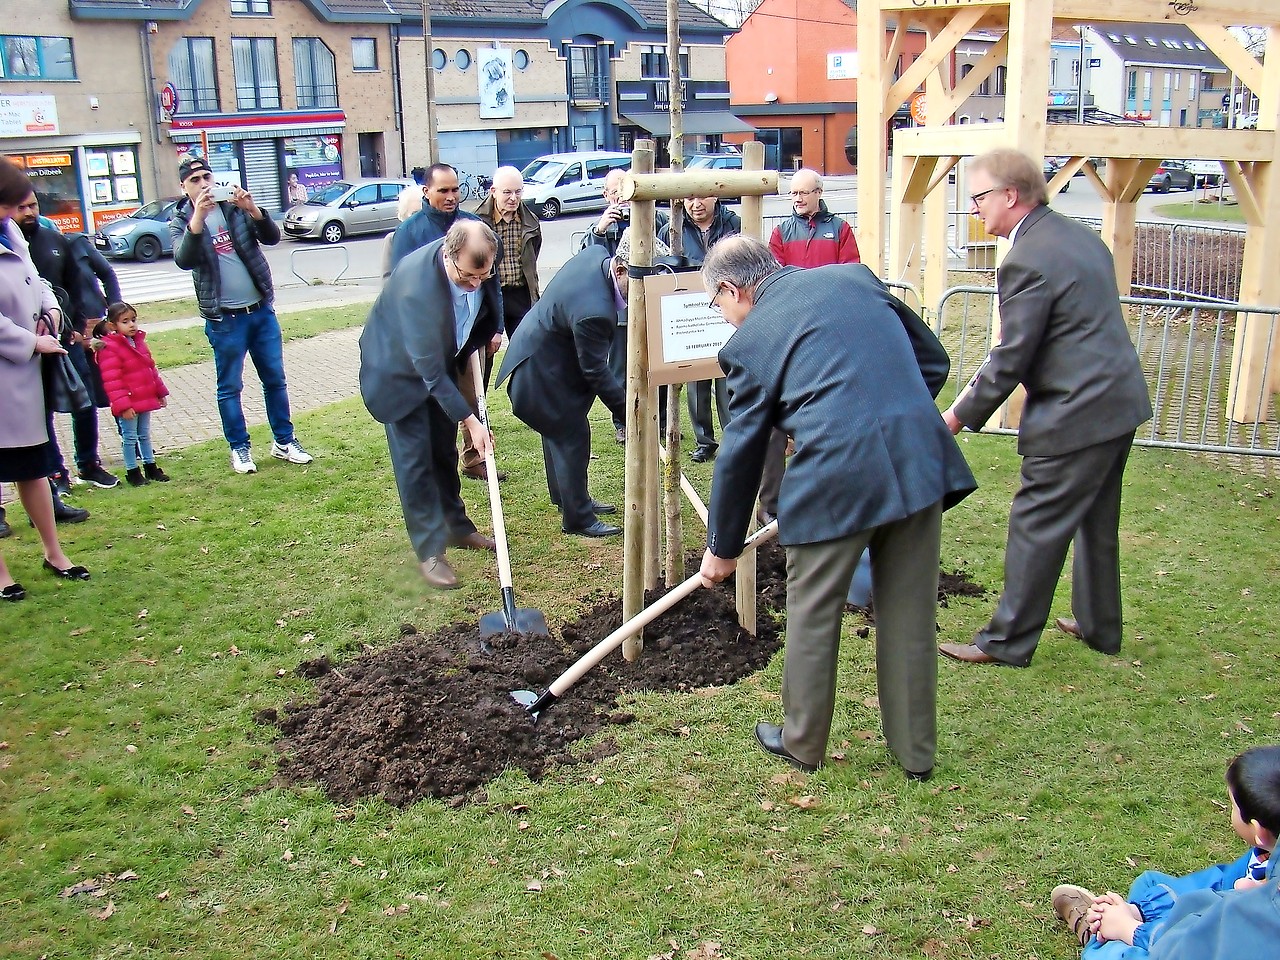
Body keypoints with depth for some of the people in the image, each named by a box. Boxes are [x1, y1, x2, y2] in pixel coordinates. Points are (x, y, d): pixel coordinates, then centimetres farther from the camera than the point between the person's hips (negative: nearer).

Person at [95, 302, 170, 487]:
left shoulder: (139, 341, 8)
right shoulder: (110, 348, -18)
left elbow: (151, 367, 17)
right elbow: (112, 381, -21)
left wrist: (160, 391, 18)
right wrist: (123, 405, -23)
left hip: (145, 399, 7)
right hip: (128, 404, -7)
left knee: (145, 434, 19)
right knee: (130, 437, 4)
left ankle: (150, 466, 29)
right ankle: (132, 471, 14)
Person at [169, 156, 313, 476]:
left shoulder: (236, 207, 4)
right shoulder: (180, 221, -1)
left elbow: (272, 238, -5)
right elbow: (184, 260, -19)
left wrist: (253, 209, -22)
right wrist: (198, 216, -30)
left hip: (261, 310, 3)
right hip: (224, 319, -2)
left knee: (275, 379, 10)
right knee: (229, 387, 6)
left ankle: (284, 441, 23)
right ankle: (239, 448, 19)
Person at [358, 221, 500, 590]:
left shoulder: (477, 260, -22)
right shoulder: (416, 285, -41)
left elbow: (492, 293, 8)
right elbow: (429, 371, -35)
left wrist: (493, 329, -1)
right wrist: (470, 421, -33)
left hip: (443, 358, 6)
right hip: (400, 370, -6)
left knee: (444, 450, 15)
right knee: (414, 457, -6)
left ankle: (456, 526, 30)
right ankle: (430, 552, 1)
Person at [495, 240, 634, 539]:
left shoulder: (597, 254, -11)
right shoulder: (593, 311, -38)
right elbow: (596, 372, -27)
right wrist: (628, 413, -18)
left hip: (540, 355, 11)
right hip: (541, 374, -11)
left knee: (559, 432, 22)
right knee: (573, 437, -2)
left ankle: (569, 498, 39)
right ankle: (577, 519, 10)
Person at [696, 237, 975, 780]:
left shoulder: (750, 339, 6)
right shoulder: (854, 276, 17)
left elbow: (740, 453, 11)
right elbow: (933, 360, 18)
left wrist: (723, 548, 21)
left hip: (837, 476, -4)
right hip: (921, 461, 5)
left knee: (813, 613, 15)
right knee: (910, 613, 16)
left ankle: (802, 743, 31)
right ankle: (916, 751, 29)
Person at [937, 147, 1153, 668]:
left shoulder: (1027, 261, -19)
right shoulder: (1080, 236, 11)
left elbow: (1011, 359, -18)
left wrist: (961, 415, -6)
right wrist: (987, 374, 20)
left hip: (1075, 415, -10)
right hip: (1120, 400, 10)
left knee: (1036, 527, 0)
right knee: (1096, 523, 20)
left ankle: (1007, 640, 10)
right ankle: (1100, 626, 34)